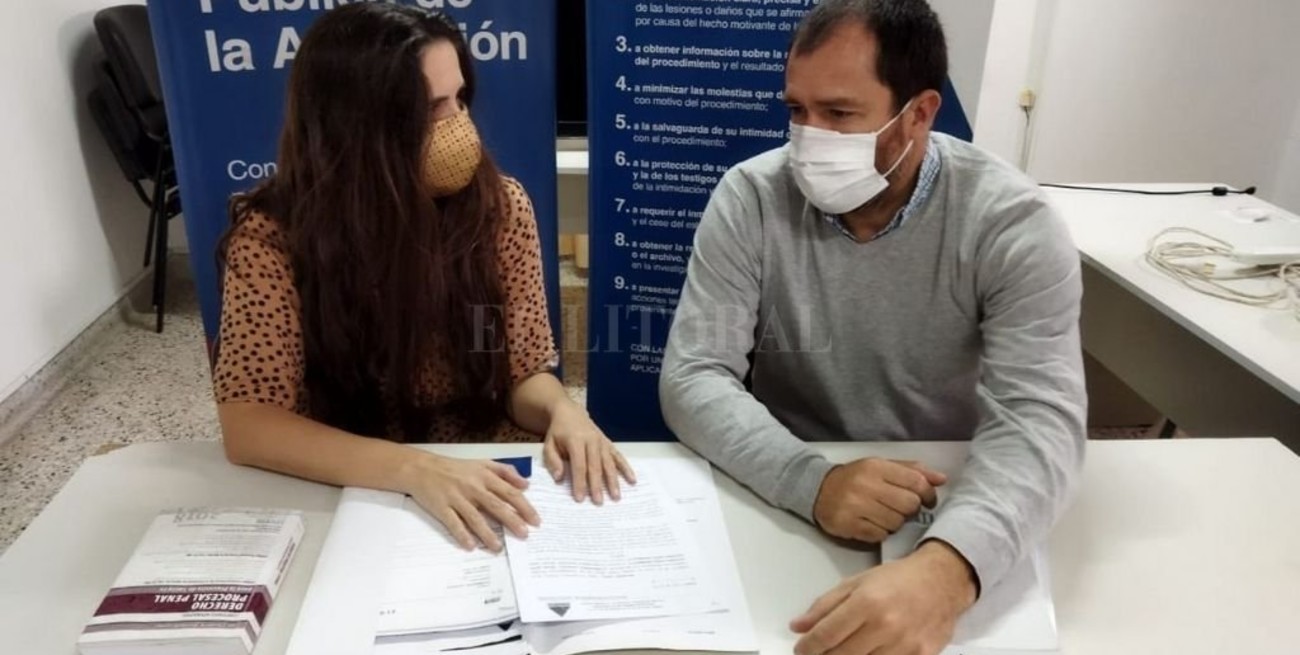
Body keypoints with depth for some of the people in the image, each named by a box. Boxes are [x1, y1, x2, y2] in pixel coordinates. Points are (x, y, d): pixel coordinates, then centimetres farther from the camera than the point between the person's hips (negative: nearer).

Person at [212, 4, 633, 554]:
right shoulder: (272, 237, -14)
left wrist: (562, 411, -24)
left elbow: (525, 372, -2)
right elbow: (247, 425, -18)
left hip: (493, 487, 2)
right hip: (355, 497, -1)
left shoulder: (498, 206, -9)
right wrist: (415, 469, -31)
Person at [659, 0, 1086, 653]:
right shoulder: (751, 199, -9)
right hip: (779, 511, 0)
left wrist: (945, 568, -42)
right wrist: (810, 480, -31)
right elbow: (693, 379, -13)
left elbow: (1039, 418, -23)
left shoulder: (1013, 223, -12)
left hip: (950, 520, 1)